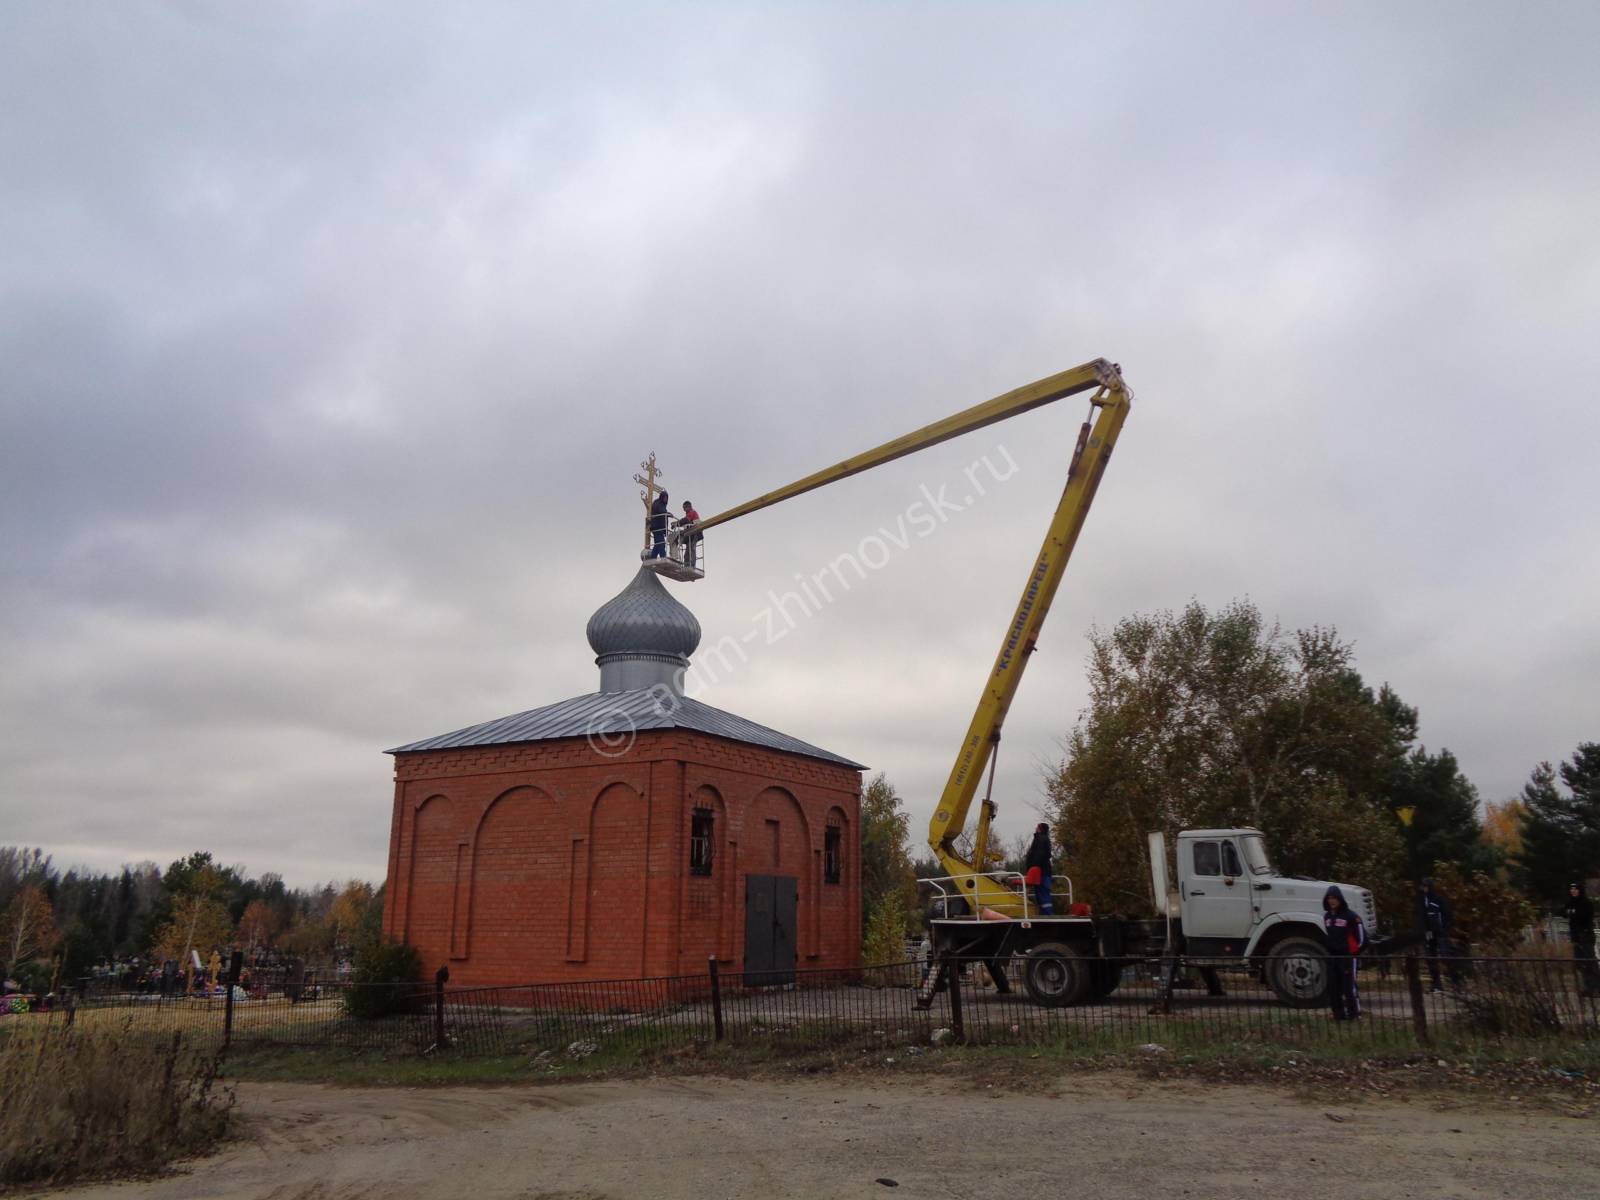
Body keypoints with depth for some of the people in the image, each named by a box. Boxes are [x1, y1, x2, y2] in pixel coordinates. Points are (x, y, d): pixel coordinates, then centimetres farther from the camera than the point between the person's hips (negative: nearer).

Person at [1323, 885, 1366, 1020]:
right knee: (1333, 986, 6)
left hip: (1347, 956, -6)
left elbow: (1361, 935, -7)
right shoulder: (1327, 916, 11)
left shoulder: (1350, 915, -11)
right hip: (1332, 956, 7)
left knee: (1349, 985, -5)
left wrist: (1354, 951, -1)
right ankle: (1338, 1013, 15)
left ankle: (1354, 1013, 6)